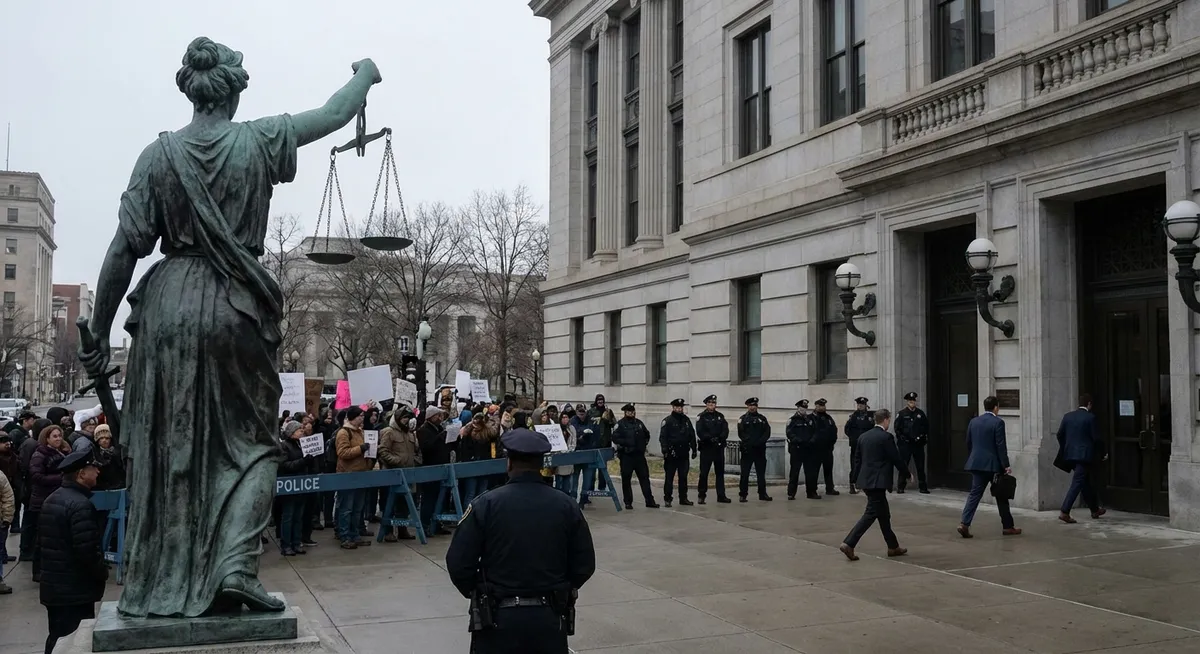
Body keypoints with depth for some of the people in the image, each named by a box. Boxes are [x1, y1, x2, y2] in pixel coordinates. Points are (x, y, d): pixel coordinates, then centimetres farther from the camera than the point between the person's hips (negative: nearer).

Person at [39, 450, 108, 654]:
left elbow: (41, 541, 19)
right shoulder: (81, 505, -21)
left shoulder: (51, 500, 11)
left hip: (53, 586, 10)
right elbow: (88, 550, -25)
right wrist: (103, 572, -9)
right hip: (75, 590, -10)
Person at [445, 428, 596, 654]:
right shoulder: (566, 505, -3)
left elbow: (458, 563, -9)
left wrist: (478, 594, 9)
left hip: (499, 617, -2)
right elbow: (585, 565, 1)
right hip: (550, 617, 2)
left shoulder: (486, 504, -10)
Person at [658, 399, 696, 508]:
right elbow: (662, 437, -10)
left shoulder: (686, 420, 12)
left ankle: (683, 498, 17)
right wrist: (665, 451, -19)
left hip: (684, 454, 5)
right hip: (672, 454, -5)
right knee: (669, 477, -1)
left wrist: (694, 449, 11)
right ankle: (667, 499, 4)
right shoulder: (667, 421, -4)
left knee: (683, 477, 10)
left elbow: (692, 435, 16)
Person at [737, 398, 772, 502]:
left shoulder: (762, 418, 12)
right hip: (747, 449, -3)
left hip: (760, 449, 3)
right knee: (745, 473, -2)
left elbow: (767, 433, 4)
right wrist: (750, 443, -15)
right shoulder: (743, 418, 3)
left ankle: (763, 494, 13)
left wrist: (760, 442, -12)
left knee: (761, 472, 7)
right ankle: (742, 495, 4)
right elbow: (741, 434, -5)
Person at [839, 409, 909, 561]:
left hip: (867, 481, 8)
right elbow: (896, 459, -9)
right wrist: (906, 474, 7)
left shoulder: (863, 437, 11)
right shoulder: (886, 437, -11)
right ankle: (849, 544, -16)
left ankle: (893, 547, 25)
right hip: (878, 482, -8)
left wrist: (859, 481, 23)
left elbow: (858, 459, 15)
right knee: (871, 514, -7)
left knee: (884, 514, 17)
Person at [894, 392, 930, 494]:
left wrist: (924, 437, 0)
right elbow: (897, 428, 0)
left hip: (918, 443, 2)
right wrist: (902, 438, -9)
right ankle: (901, 487, 6)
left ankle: (922, 487, 12)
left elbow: (926, 426, 13)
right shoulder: (902, 413, 1)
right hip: (905, 444, -2)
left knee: (920, 466, 5)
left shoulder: (920, 413, 9)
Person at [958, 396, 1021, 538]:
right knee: (1001, 496, 9)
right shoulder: (998, 422, -10)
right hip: (993, 464, -4)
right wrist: (1006, 465, -10)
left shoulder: (973, 422, 7)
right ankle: (1008, 526, 19)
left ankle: (964, 524, -13)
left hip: (977, 464, 5)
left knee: (974, 494, 1)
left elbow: (969, 444, 13)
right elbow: (1001, 446, -13)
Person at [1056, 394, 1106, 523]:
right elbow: (1096, 438, -10)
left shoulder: (1068, 416, 6)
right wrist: (1102, 454, 3)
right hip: (1084, 455, -6)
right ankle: (1064, 512, -16)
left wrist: (1066, 449, 20)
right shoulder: (1090, 417, -10)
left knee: (1085, 482, 20)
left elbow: (1060, 434, 6)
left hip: (1070, 454, 6)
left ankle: (1095, 509, 34)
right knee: (1077, 483, -7)